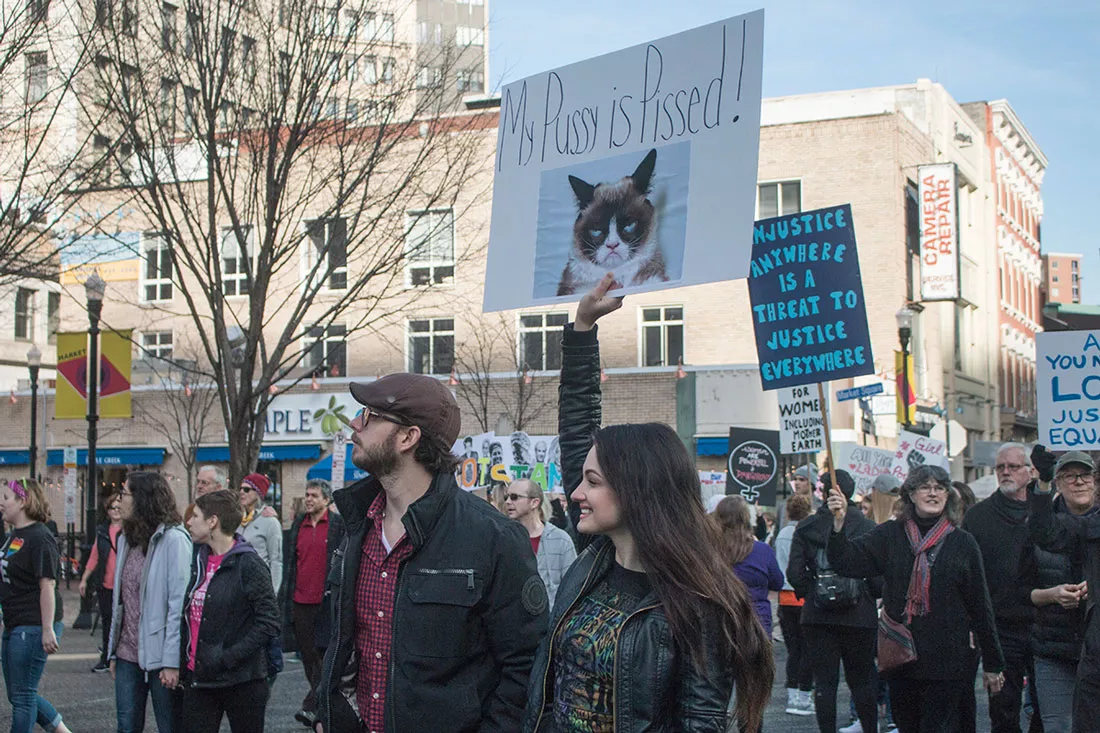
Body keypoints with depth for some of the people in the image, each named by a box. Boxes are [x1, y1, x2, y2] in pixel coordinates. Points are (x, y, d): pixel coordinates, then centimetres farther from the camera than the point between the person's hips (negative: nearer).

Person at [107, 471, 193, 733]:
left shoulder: (173, 539, -13)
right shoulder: (127, 539, 12)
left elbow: (179, 604, -16)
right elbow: (119, 602, 15)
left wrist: (172, 662, -19)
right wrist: (113, 652, 11)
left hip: (159, 656, -7)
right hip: (128, 653, 7)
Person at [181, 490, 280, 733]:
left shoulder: (248, 564, -12)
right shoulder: (200, 561, 10)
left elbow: (269, 622, -16)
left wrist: (228, 657, -19)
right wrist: (185, 658, 8)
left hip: (241, 682, -6)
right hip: (198, 678, 6)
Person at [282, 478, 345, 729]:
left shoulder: (339, 525, -1)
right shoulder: (298, 525, 15)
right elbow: (290, 562, 19)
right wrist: (286, 594, 15)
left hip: (326, 601, -5)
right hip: (300, 600, 5)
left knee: (323, 653, -6)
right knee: (308, 654, 9)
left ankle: (311, 706, -8)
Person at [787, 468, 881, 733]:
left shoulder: (806, 527, 0)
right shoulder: (868, 528, -5)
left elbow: (795, 572, -4)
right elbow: (878, 573, -8)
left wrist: (809, 594, 10)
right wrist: (870, 597, 10)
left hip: (818, 615, 1)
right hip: (859, 616, -1)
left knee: (824, 681, 5)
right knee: (862, 679, 12)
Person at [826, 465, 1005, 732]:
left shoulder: (962, 543, 2)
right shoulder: (890, 535, 5)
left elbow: (980, 606, 6)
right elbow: (847, 560, -5)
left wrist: (992, 664, 8)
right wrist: (839, 522, -23)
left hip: (946, 662, -2)